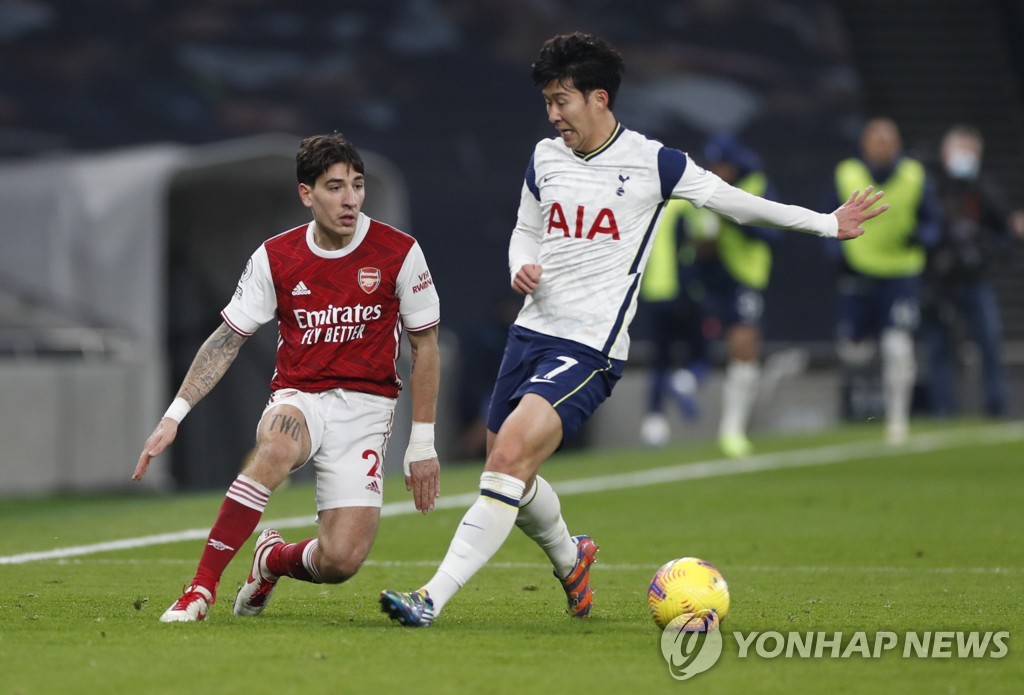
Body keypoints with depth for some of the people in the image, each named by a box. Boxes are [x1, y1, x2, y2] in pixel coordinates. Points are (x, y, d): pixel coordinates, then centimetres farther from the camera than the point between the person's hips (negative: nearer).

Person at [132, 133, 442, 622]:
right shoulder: (275, 258, -1)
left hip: (365, 409, 0)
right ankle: (202, 587, -30)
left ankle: (275, 559, 21)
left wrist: (422, 444, 4)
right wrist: (174, 416, -5)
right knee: (276, 449, -39)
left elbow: (425, 347, 5)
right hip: (297, 399, 0)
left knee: (341, 560, -18)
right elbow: (226, 340, 5)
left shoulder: (399, 253, -4)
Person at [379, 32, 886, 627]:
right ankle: (570, 558, 43)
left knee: (509, 458, -22)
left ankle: (433, 600, -24)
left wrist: (828, 223, 3)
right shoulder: (545, 158, 10)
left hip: (591, 349, -6)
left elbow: (737, 203, 4)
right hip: (532, 331, 6)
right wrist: (521, 268, 1)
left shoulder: (652, 163, -5)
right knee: (510, 478, 11)